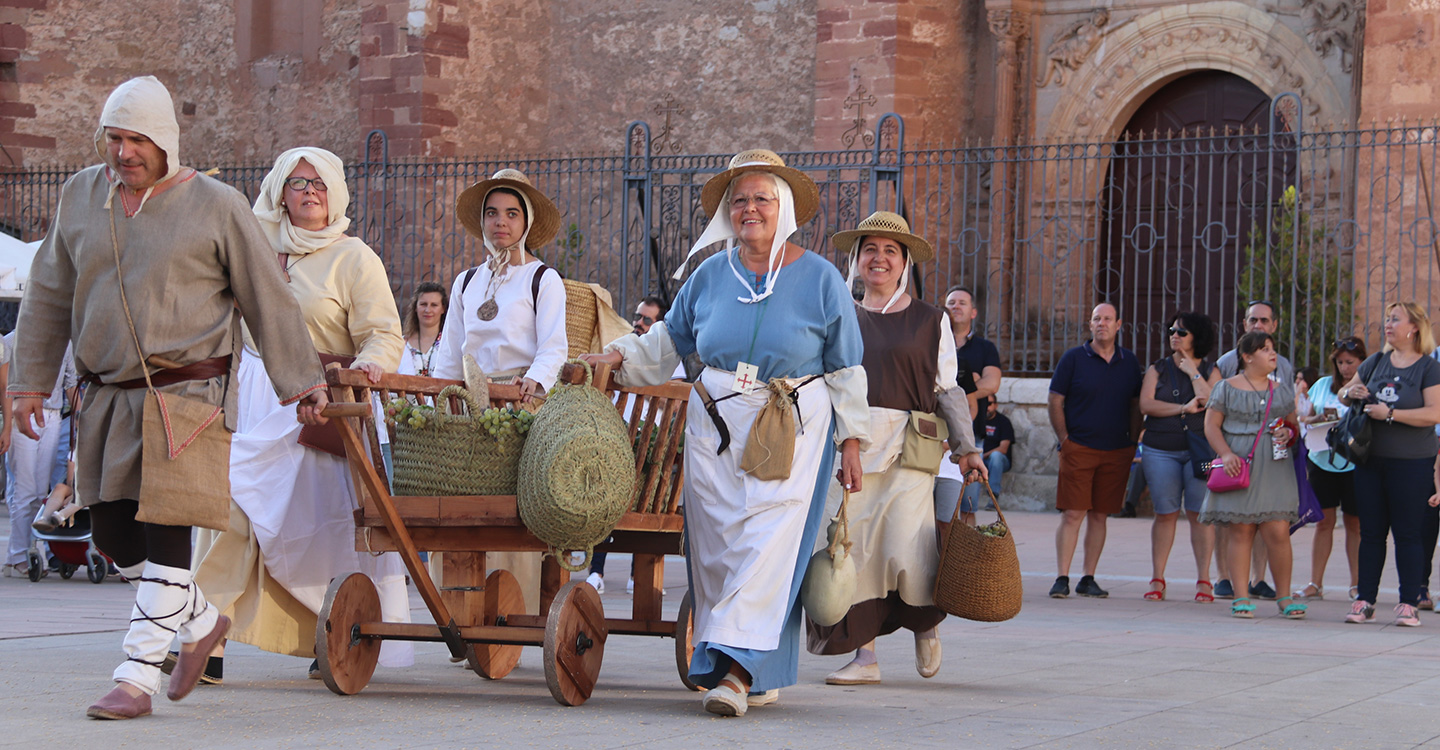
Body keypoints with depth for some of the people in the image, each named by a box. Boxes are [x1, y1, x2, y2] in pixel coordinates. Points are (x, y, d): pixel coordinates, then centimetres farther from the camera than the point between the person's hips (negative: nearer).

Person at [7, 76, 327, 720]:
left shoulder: (216, 207, -3)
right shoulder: (81, 196, 8)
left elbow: (269, 300, 1)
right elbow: (49, 298, 17)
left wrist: (302, 383, -1)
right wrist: (31, 382, 15)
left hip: (188, 389, -5)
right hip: (108, 395, 5)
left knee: (165, 524, -12)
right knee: (112, 531, 7)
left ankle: (136, 677, -10)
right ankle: (201, 622, 30)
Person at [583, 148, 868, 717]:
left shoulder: (819, 277, 1)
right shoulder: (711, 275, 9)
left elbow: (846, 369, 6)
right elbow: (670, 340, 21)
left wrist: (851, 441, 4)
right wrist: (620, 356, 6)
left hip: (793, 431, -4)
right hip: (715, 423, 4)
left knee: (768, 540, -16)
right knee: (718, 543, 0)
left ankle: (737, 667, -23)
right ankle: (763, 675, 8)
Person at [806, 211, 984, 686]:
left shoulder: (929, 320, 9)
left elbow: (947, 390, 10)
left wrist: (966, 448, 4)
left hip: (907, 450, -3)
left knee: (906, 552, -14)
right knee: (850, 548, -4)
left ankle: (925, 624, 17)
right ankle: (864, 656, 5)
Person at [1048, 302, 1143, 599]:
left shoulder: (1129, 361, 10)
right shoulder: (1074, 358, 1)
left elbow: (1136, 405, 16)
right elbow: (1055, 401, 1)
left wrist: (1132, 442, 7)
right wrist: (1065, 440, -5)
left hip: (1116, 452, 3)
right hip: (1079, 449, -3)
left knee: (1099, 516, 6)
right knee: (1072, 514, -8)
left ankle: (1088, 579, 11)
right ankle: (1062, 578, -7)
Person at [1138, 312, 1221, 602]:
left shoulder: (1210, 371, 9)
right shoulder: (1157, 369, 11)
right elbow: (1146, 404, -4)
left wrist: (1193, 372, -4)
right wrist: (1184, 408, -12)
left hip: (1199, 449, -1)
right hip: (1161, 451, 1)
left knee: (1199, 513, -4)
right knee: (1165, 513, 0)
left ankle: (1203, 580, 0)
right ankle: (1157, 579, 6)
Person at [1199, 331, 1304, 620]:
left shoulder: (1283, 389, 16)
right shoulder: (1227, 388, 6)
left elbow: (1294, 424, 21)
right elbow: (1211, 425, 3)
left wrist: (1289, 434, -2)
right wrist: (1225, 454, -11)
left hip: (1275, 467, 2)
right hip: (1239, 465, -2)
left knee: (1277, 531, -8)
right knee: (1240, 531, -3)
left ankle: (1284, 596, 1)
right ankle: (1241, 597, 2)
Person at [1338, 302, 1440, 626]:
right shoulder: (1376, 362, 11)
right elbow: (1344, 394, 20)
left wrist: (1390, 414, -21)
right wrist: (1349, 393, -4)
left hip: (1412, 463, -5)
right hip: (1371, 460, 5)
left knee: (1408, 533, -2)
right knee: (1371, 532, 7)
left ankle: (1408, 604, 1)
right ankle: (1365, 601, 11)